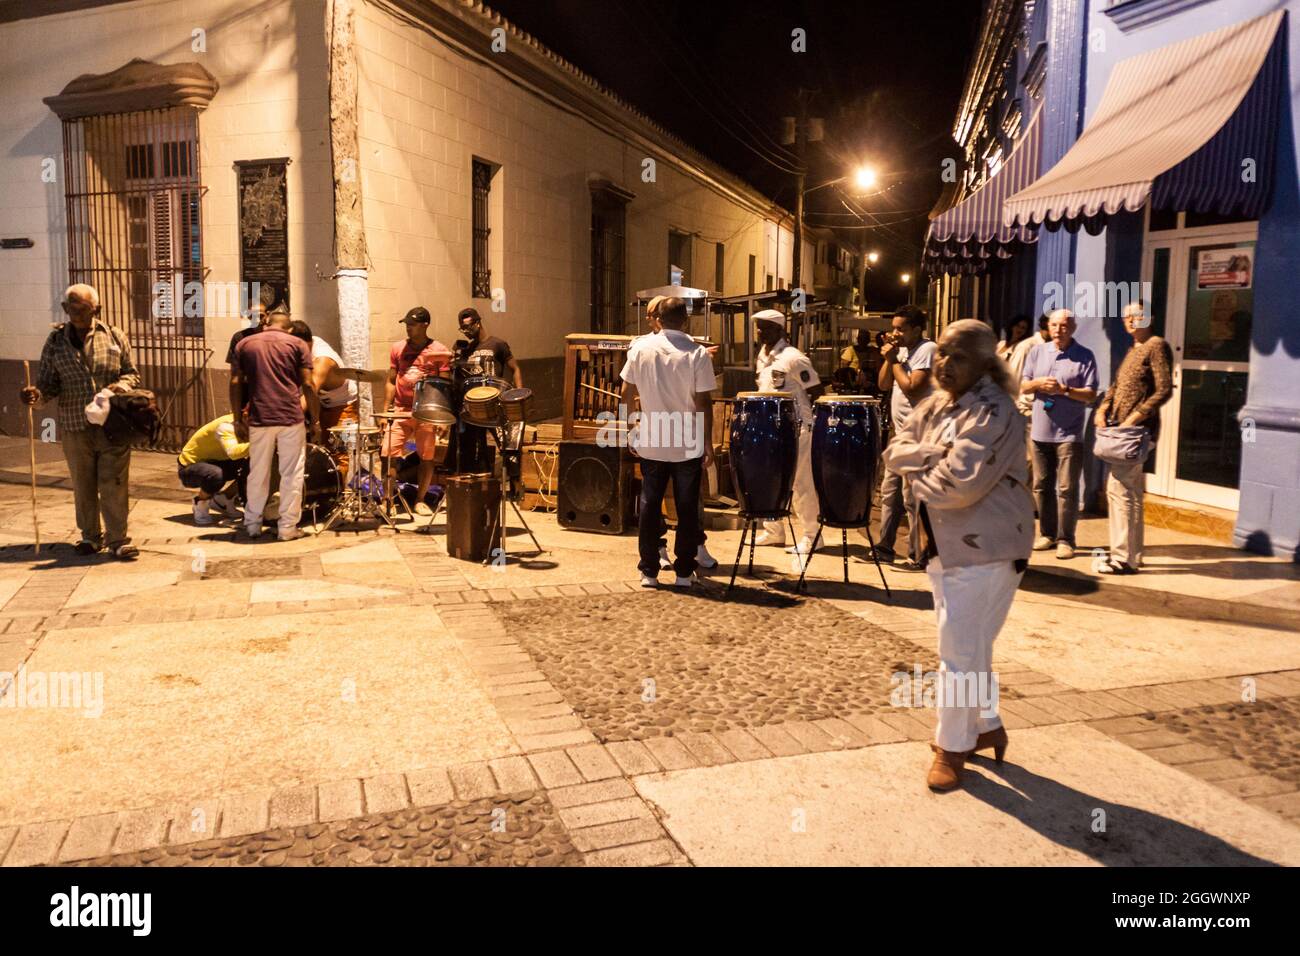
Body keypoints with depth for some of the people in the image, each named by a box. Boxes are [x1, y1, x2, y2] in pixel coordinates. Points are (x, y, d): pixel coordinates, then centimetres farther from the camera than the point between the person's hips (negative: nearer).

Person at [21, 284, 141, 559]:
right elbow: (48, 382, 5)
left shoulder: (114, 337, 1)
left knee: (114, 484, -1)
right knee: (83, 484, 12)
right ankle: (90, 536, 27)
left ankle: (117, 539, 7)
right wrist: (37, 394, -17)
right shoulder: (56, 340, 4)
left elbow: (132, 373, 6)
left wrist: (121, 385, -16)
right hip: (74, 426, 2)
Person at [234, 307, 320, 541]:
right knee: (291, 474, 4)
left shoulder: (244, 344, 12)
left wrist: (238, 417, 13)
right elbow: (308, 385, -2)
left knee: (258, 474, 13)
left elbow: (236, 383, 6)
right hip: (291, 418, -2)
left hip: (259, 419, 2)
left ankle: (252, 525, 21)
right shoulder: (297, 344, 5)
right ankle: (288, 527, 5)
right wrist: (316, 421, 1)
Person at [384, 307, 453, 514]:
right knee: (389, 454, -6)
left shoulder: (439, 351, -2)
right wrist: (385, 410, 6)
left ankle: (420, 500, 18)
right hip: (400, 411, 2)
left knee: (427, 457, 3)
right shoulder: (398, 348, 8)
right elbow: (391, 382, 13)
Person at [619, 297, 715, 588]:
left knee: (650, 506, 11)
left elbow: (626, 395, 1)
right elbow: (704, 402, -10)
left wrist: (632, 428, 14)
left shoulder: (640, 348, -2)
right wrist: (708, 443, -3)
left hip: (651, 443, 2)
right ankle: (684, 572, 13)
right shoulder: (697, 353, -10)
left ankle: (648, 572, 15)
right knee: (687, 509, 8)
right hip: (688, 445, -2)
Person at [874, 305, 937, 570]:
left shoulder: (927, 349, -13)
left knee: (912, 496, -6)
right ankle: (885, 547, 24)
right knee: (889, 491, 14)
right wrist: (888, 359, -3)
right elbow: (884, 385, 11)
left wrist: (895, 360, -12)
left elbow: (911, 387, -22)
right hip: (900, 432, 10)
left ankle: (917, 556, 2)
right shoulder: (902, 350, 13)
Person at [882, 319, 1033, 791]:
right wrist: (936, 453, -16)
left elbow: (961, 483, -28)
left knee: (960, 652, -2)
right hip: (943, 544, 9)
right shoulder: (935, 404, 9)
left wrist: (919, 476, -9)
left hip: (983, 549, -9)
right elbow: (894, 451, 1)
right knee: (969, 646, 21)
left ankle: (953, 746, 15)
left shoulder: (992, 412, -19)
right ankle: (986, 725, 38)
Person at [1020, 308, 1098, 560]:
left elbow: (1091, 395, -6)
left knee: (1066, 488, -4)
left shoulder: (1085, 356, -1)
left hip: (1069, 433, -4)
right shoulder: (1038, 352, 9)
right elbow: (1023, 387, 9)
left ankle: (1065, 539, 1)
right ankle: (1047, 533, 21)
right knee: (1042, 485, 10)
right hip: (1040, 431, 4)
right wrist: (1038, 383, -12)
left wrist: (1064, 390, -20)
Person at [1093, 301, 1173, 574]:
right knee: (1131, 493, 13)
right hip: (1124, 431, 10)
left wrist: (1133, 418, -21)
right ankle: (1133, 554, 21)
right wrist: (1103, 408, 1)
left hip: (1139, 430, -10)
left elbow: (1164, 390, -16)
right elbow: (1117, 385, 20)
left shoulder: (1157, 346, -8)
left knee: (1118, 488, -12)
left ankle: (1123, 558, -9)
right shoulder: (1133, 349, 19)